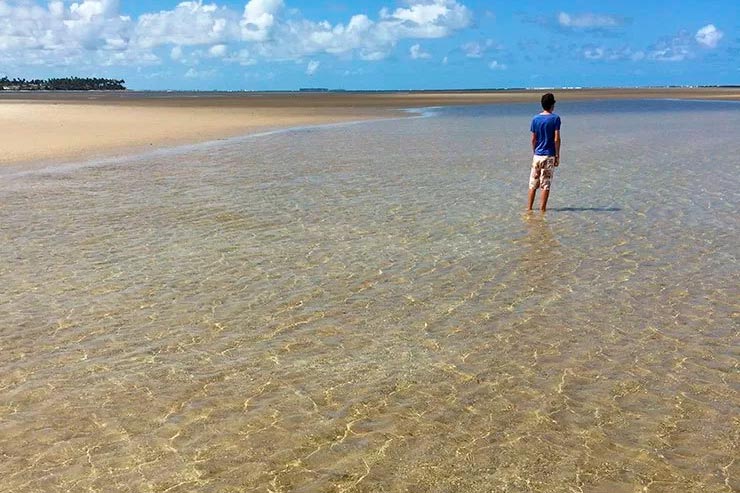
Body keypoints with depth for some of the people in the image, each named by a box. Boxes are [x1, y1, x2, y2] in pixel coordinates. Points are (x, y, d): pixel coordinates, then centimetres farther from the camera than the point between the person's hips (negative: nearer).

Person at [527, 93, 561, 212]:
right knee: (546, 184, 2)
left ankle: (529, 207, 12)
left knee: (533, 184, 10)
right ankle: (542, 209, 4)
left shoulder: (535, 119, 4)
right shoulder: (555, 118, -7)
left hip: (537, 156, 3)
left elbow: (533, 139, 6)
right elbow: (556, 139, -9)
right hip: (549, 156, -3)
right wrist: (557, 155, -2)